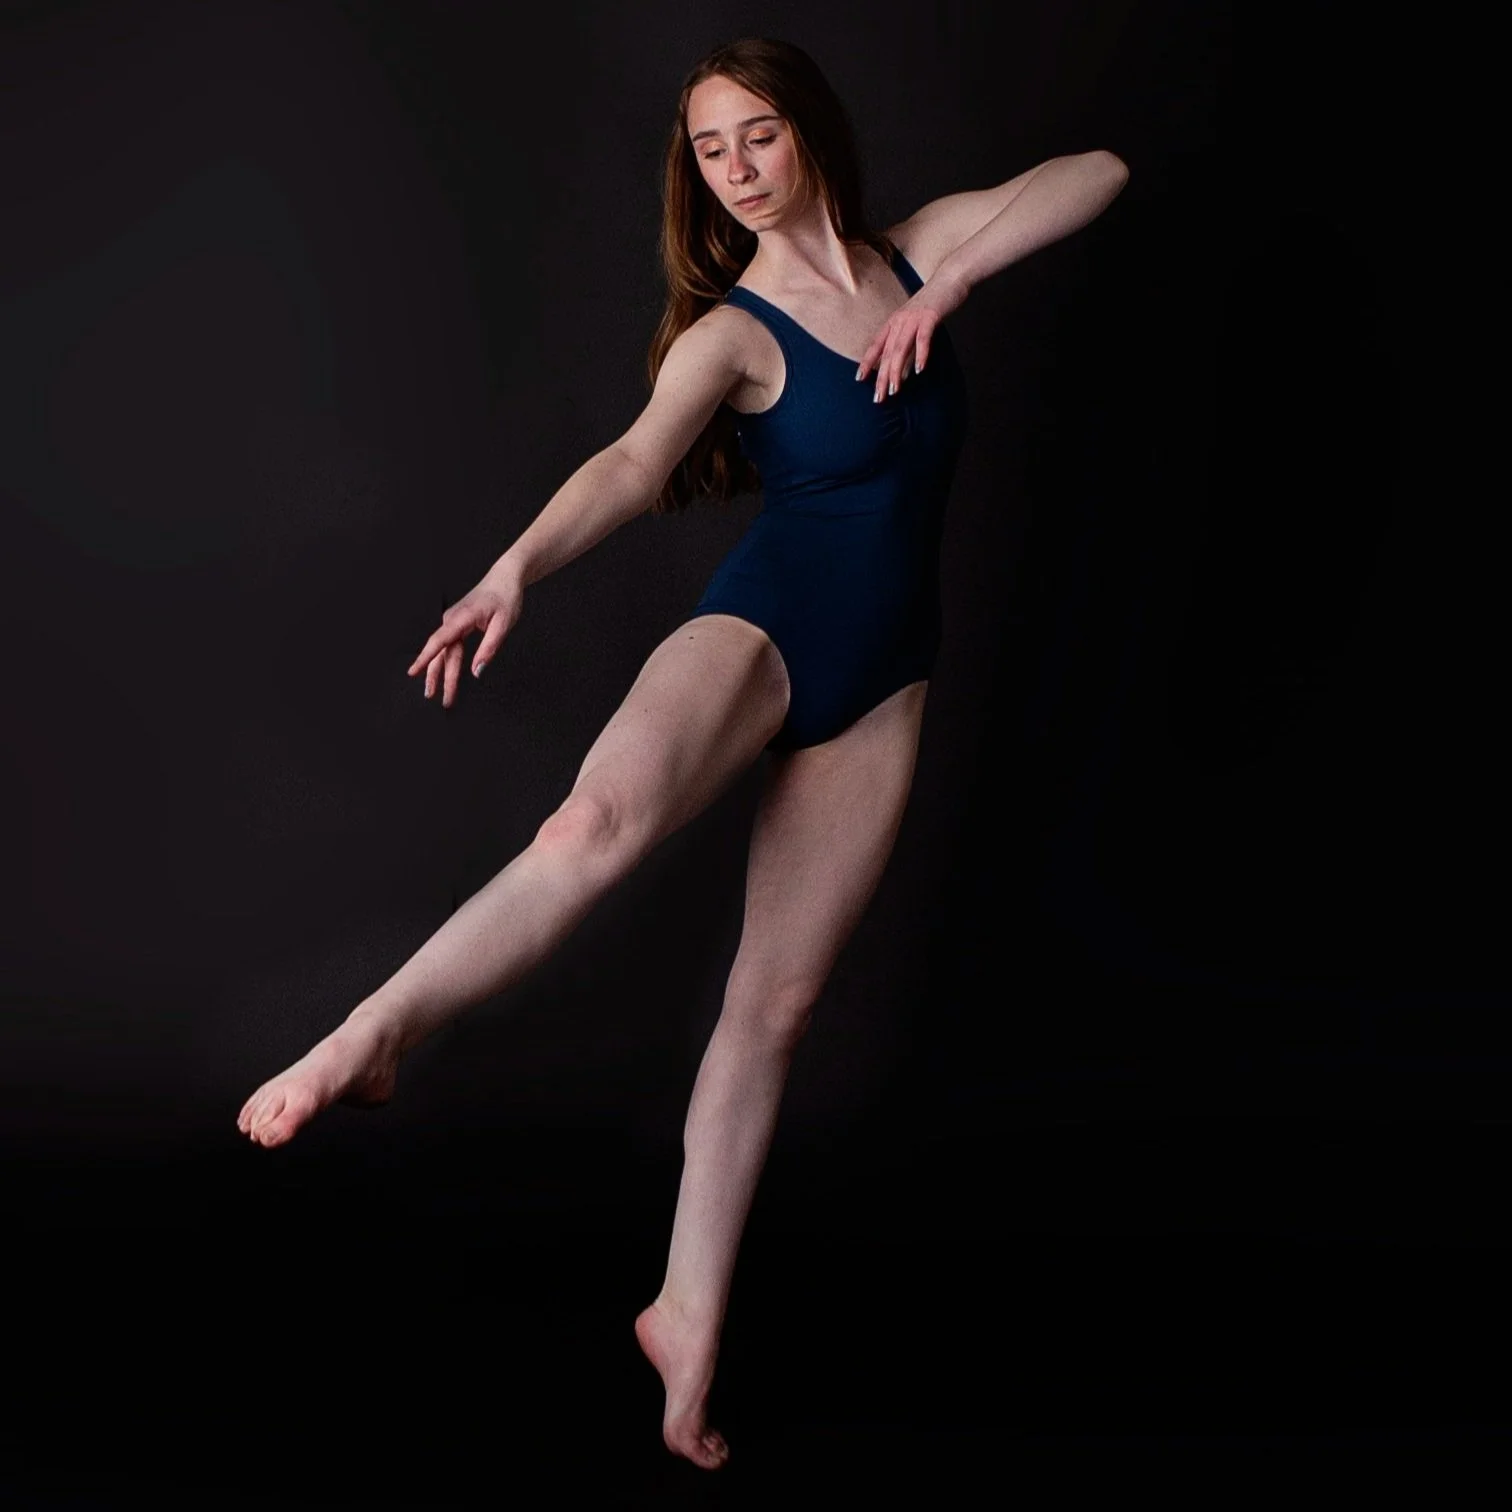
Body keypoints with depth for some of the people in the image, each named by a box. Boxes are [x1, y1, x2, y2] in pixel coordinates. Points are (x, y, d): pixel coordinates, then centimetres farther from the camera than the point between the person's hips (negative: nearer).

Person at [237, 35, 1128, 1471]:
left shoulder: (915, 252, 6)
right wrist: (518, 564, -42)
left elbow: (1096, 176, 2)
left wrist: (953, 282, -12)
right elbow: (635, 459, -23)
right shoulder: (731, 331, -6)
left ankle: (687, 1314, 10)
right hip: (763, 628, -3)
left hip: (880, 682, 3)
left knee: (776, 1001, 3)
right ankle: (374, 1033, -29)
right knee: (601, 824, -37)